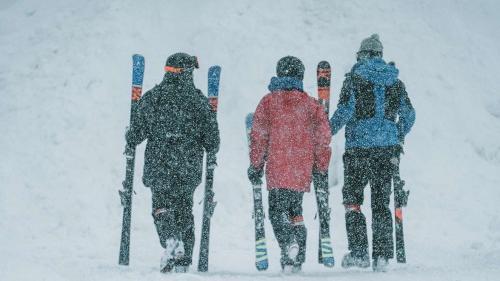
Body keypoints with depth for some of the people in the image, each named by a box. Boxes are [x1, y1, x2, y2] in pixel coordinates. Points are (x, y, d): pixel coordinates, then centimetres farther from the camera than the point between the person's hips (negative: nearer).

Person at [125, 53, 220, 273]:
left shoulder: (153, 97, -1)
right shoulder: (198, 99, 0)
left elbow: (138, 133, -1)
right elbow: (212, 138, 0)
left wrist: (130, 140, 21)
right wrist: (210, 150, 22)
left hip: (159, 165, -1)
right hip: (189, 168, 1)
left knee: (161, 206, 4)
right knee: (184, 208, 14)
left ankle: (171, 239, -26)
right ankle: (183, 261, 14)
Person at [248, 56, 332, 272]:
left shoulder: (269, 102, 2)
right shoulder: (311, 104, 8)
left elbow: (259, 136, -1)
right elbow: (323, 137, 6)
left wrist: (256, 166, 4)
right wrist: (321, 167, 15)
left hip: (277, 170, -3)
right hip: (302, 171, 3)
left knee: (277, 211, 2)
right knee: (295, 210, 16)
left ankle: (288, 244, -23)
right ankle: (297, 260, 14)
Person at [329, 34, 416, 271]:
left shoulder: (355, 76, -3)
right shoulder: (395, 81, 10)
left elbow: (345, 110, -12)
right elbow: (408, 114, 11)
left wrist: (328, 132, 0)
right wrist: (398, 139, 26)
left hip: (359, 146, -4)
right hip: (387, 147, 4)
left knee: (352, 199, 6)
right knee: (381, 202, 9)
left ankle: (359, 253, -1)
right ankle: (382, 256, 7)